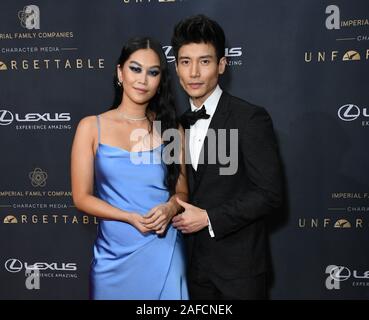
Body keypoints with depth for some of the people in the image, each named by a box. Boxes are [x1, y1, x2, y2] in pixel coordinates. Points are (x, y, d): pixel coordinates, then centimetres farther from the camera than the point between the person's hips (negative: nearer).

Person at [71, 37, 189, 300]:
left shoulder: (171, 128, 3)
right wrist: (132, 218, -16)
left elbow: (182, 192, 8)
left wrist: (170, 208, -14)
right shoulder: (92, 127, -3)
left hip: (163, 252, 1)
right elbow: (82, 197, -3)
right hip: (114, 254, -1)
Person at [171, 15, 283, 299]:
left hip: (238, 264, -5)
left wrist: (210, 218, -18)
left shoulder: (251, 118, -13)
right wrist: (183, 215, -2)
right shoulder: (182, 122, 7)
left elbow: (270, 193, -17)